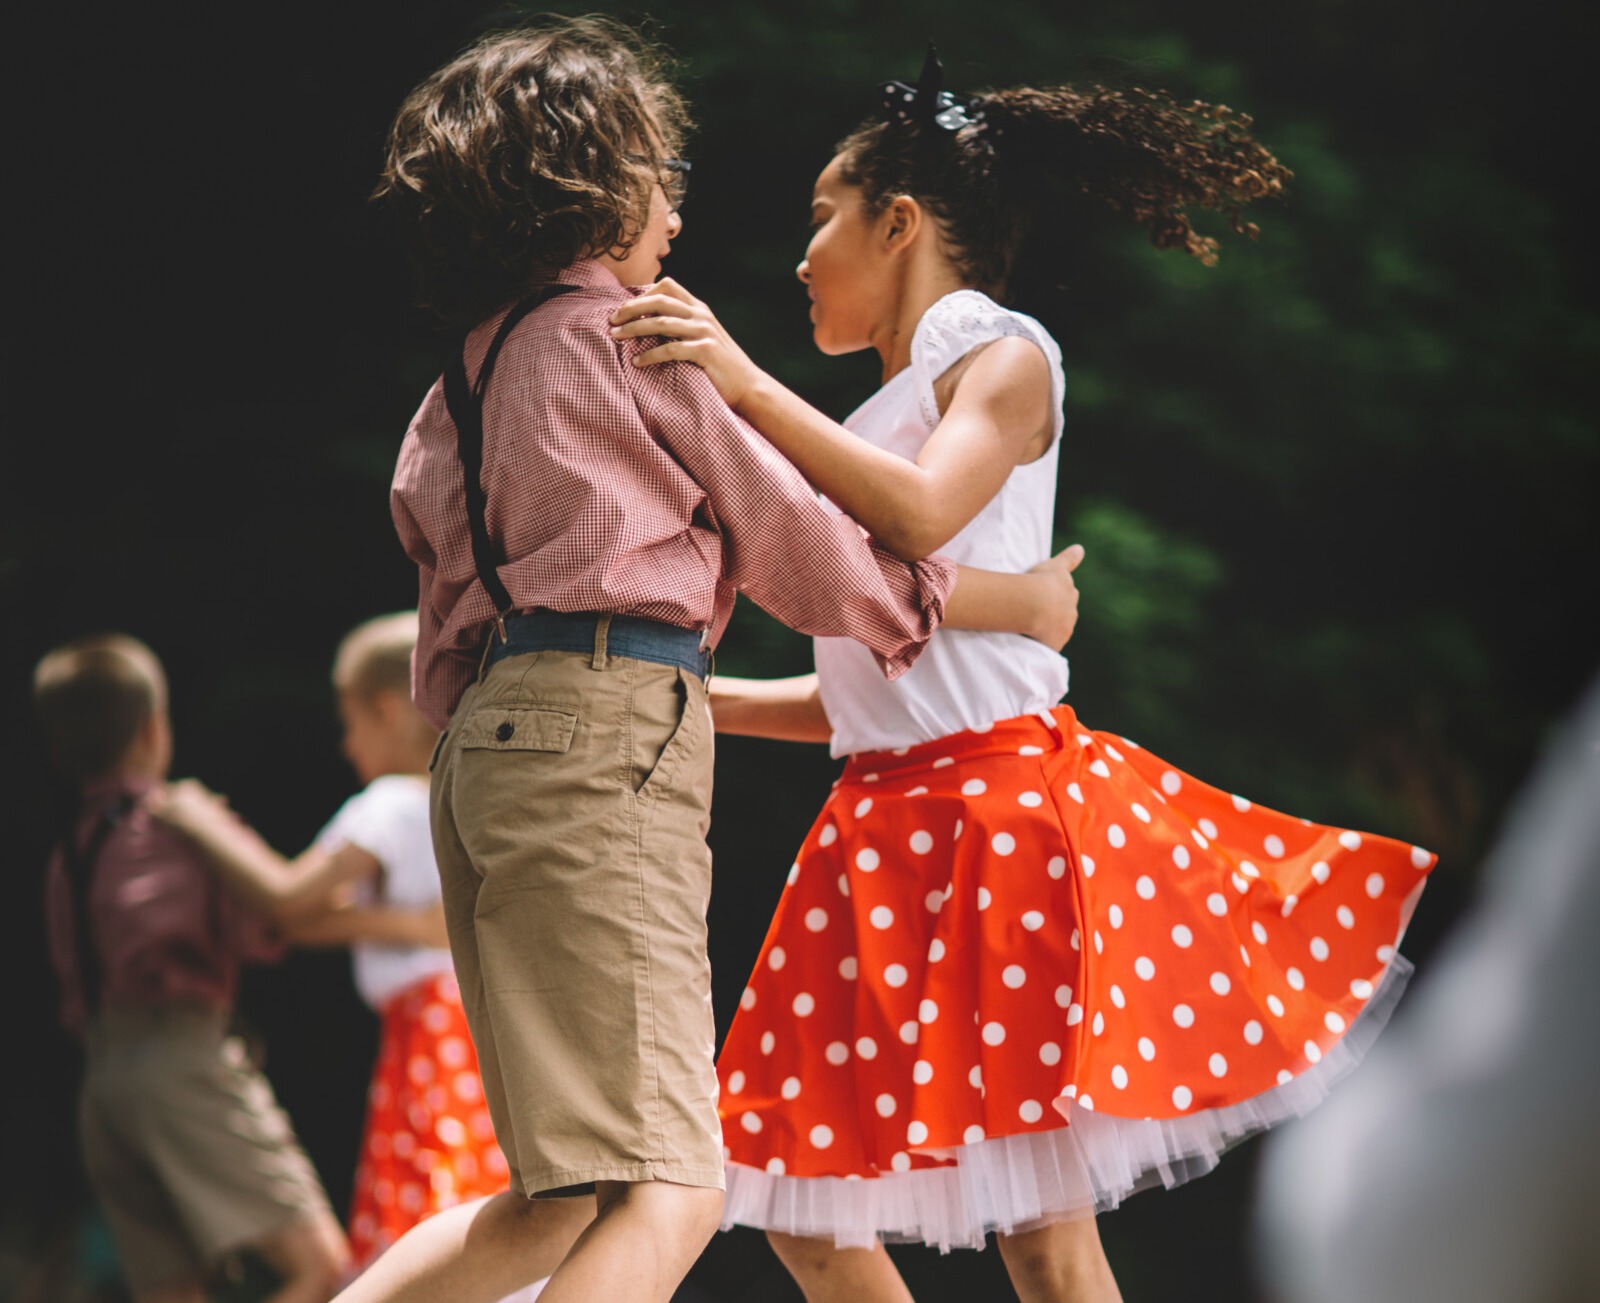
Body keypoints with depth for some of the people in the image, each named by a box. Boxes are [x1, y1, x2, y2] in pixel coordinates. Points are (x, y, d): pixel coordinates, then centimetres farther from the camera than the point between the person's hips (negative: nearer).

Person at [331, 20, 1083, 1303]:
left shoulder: (463, 384, 23)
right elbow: (798, 544, 7)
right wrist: (1019, 599, 20)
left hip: (489, 740, 9)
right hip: (607, 732, -9)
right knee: (667, 1195, -17)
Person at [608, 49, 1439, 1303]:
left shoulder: (1002, 354, -2)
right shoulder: (877, 417, 20)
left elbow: (923, 515, -23)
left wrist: (747, 385, -26)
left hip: (1001, 798, -8)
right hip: (886, 818, 8)